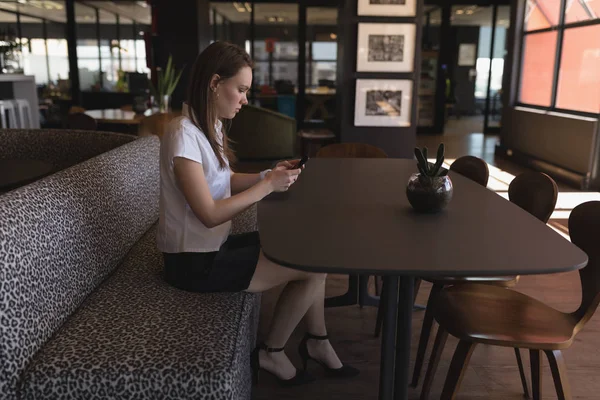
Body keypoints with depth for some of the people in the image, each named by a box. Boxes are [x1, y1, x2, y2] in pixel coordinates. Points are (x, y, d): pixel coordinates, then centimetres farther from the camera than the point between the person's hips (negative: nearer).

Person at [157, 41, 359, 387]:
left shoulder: (210, 126, 7)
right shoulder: (184, 135, -23)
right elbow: (210, 214, -24)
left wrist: (269, 174, 0)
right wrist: (268, 185, -18)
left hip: (215, 246, 9)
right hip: (195, 261, -9)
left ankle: (317, 342, 21)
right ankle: (271, 353, 12)